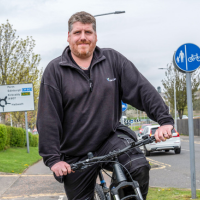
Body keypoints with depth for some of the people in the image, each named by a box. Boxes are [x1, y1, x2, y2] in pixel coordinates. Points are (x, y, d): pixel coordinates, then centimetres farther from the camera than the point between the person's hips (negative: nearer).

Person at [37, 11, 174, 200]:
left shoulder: (113, 59, 2)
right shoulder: (55, 70, -3)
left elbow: (142, 89, -2)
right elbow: (47, 119, -7)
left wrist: (165, 120, -14)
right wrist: (53, 158, -14)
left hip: (110, 138, 0)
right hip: (76, 156, 0)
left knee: (139, 168, -27)